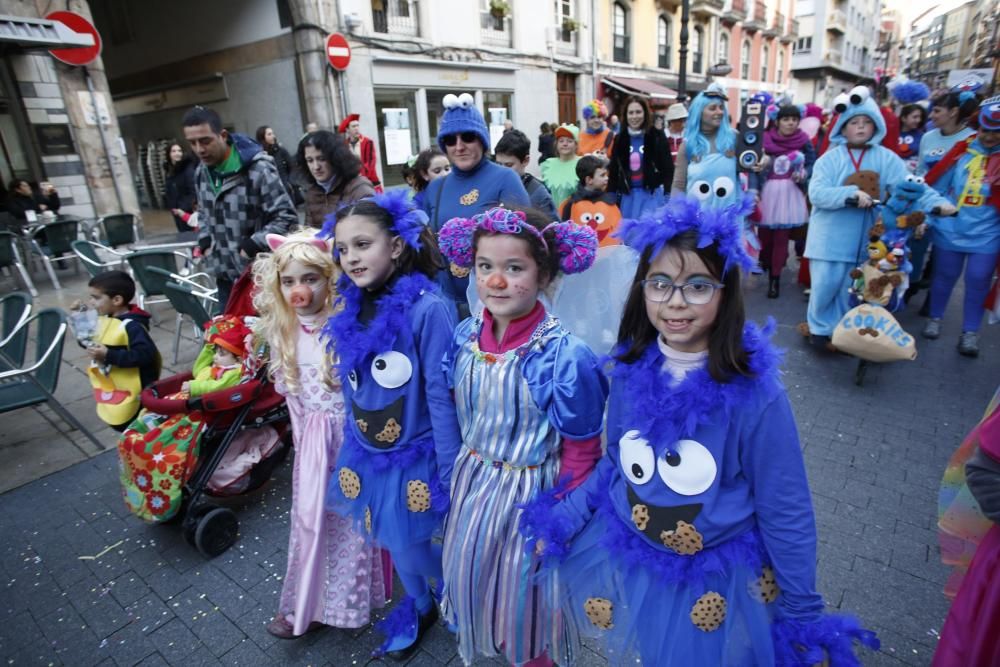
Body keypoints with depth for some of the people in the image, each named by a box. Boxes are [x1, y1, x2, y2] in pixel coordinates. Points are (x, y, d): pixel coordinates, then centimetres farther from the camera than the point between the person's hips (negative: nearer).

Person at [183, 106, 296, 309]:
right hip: (225, 275, 7)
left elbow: (287, 217, -17)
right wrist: (205, 241, 6)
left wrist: (252, 246, -21)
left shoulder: (258, 169, -18)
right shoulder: (201, 173, 7)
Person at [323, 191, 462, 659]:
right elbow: (351, 393, 7)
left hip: (417, 457, -5)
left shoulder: (428, 309, -22)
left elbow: (441, 396, -19)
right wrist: (352, 454, 14)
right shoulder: (350, 312, -2)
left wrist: (450, 475, -14)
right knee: (395, 544, 22)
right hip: (369, 458, 6)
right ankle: (420, 608, 53)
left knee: (412, 545, 13)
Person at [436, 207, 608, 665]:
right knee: (469, 578, 26)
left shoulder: (564, 356, -26)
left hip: (529, 494, -5)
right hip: (471, 482, 6)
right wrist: (459, 471, 14)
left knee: (523, 593, 18)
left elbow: (580, 456, -15)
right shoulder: (466, 336, -9)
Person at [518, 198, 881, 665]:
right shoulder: (630, 371, -13)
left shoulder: (756, 396, -24)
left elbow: (786, 516, -13)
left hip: (716, 579, -2)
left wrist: (804, 614, -3)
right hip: (625, 561, 3)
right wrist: (562, 518, -6)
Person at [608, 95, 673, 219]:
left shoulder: (657, 137, -2)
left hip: (652, 194, -3)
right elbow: (613, 171, 10)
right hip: (627, 195, 3)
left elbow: (668, 169, -3)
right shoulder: (620, 139, 8)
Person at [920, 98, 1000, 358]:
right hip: (950, 229, 0)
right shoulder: (961, 151, -2)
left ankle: (970, 332, 17)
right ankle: (935, 318, 32)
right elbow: (936, 186, 4)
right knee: (944, 276, 13)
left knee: (978, 282, 4)